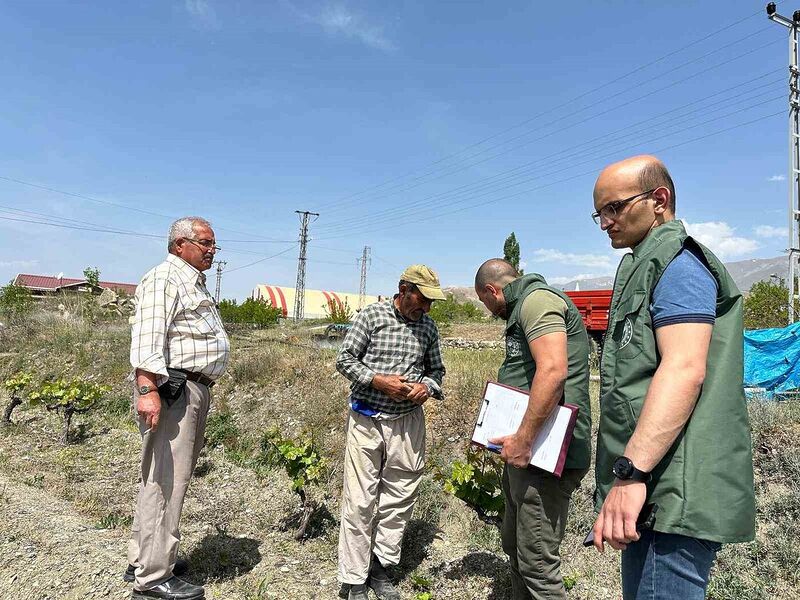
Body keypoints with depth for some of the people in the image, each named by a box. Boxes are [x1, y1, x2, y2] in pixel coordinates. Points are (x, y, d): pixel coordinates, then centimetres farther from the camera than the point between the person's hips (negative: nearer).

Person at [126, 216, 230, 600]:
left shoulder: (194, 282, 22)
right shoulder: (163, 279, -9)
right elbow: (147, 336, -21)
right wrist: (147, 389, -30)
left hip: (195, 391, 10)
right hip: (172, 390, -10)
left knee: (171, 480, 17)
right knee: (165, 482, -5)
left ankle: (142, 561, 31)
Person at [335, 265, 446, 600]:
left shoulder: (428, 327, 5)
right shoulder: (372, 315, -6)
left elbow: (436, 369, 15)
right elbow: (344, 359, -4)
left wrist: (427, 386, -7)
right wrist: (379, 380, -16)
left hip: (408, 421, 4)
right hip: (367, 419, -4)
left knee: (399, 497, 10)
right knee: (360, 500, 0)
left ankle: (380, 566, 28)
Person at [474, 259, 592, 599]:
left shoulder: (537, 298, -12)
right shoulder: (524, 307, 20)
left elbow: (553, 370, -27)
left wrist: (522, 441, -23)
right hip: (525, 454, 11)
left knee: (537, 563, -3)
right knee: (514, 546, 22)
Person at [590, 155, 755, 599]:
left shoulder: (677, 263, -10)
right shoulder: (645, 267, 20)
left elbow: (684, 370, -23)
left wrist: (630, 472, -28)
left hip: (675, 494, -10)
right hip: (647, 483, 10)